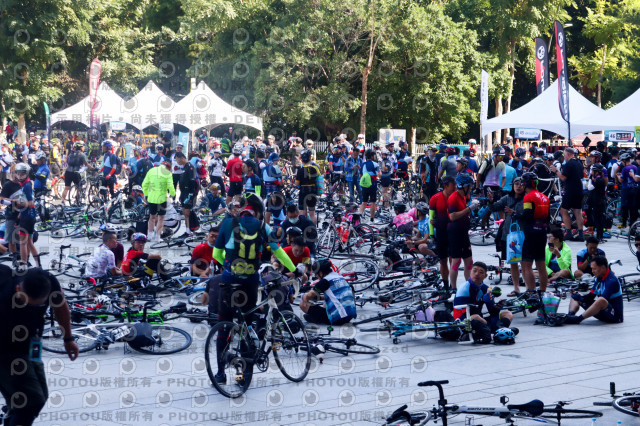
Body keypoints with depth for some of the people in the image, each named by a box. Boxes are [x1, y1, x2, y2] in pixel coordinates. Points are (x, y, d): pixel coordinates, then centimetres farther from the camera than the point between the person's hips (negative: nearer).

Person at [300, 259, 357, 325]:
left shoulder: (325, 281, -8)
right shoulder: (340, 277, 14)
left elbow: (307, 297, -4)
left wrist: (304, 296, 18)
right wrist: (319, 297, 28)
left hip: (337, 320, -8)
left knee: (303, 304, -3)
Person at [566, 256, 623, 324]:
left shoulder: (612, 281, -18)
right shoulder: (599, 278, 8)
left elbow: (602, 300, -26)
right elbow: (591, 295, 9)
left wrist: (581, 299, -26)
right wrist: (581, 297, -12)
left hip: (615, 315, -9)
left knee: (601, 301, -41)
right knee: (575, 297, 9)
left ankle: (578, 319, -39)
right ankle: (570, 315, -21)